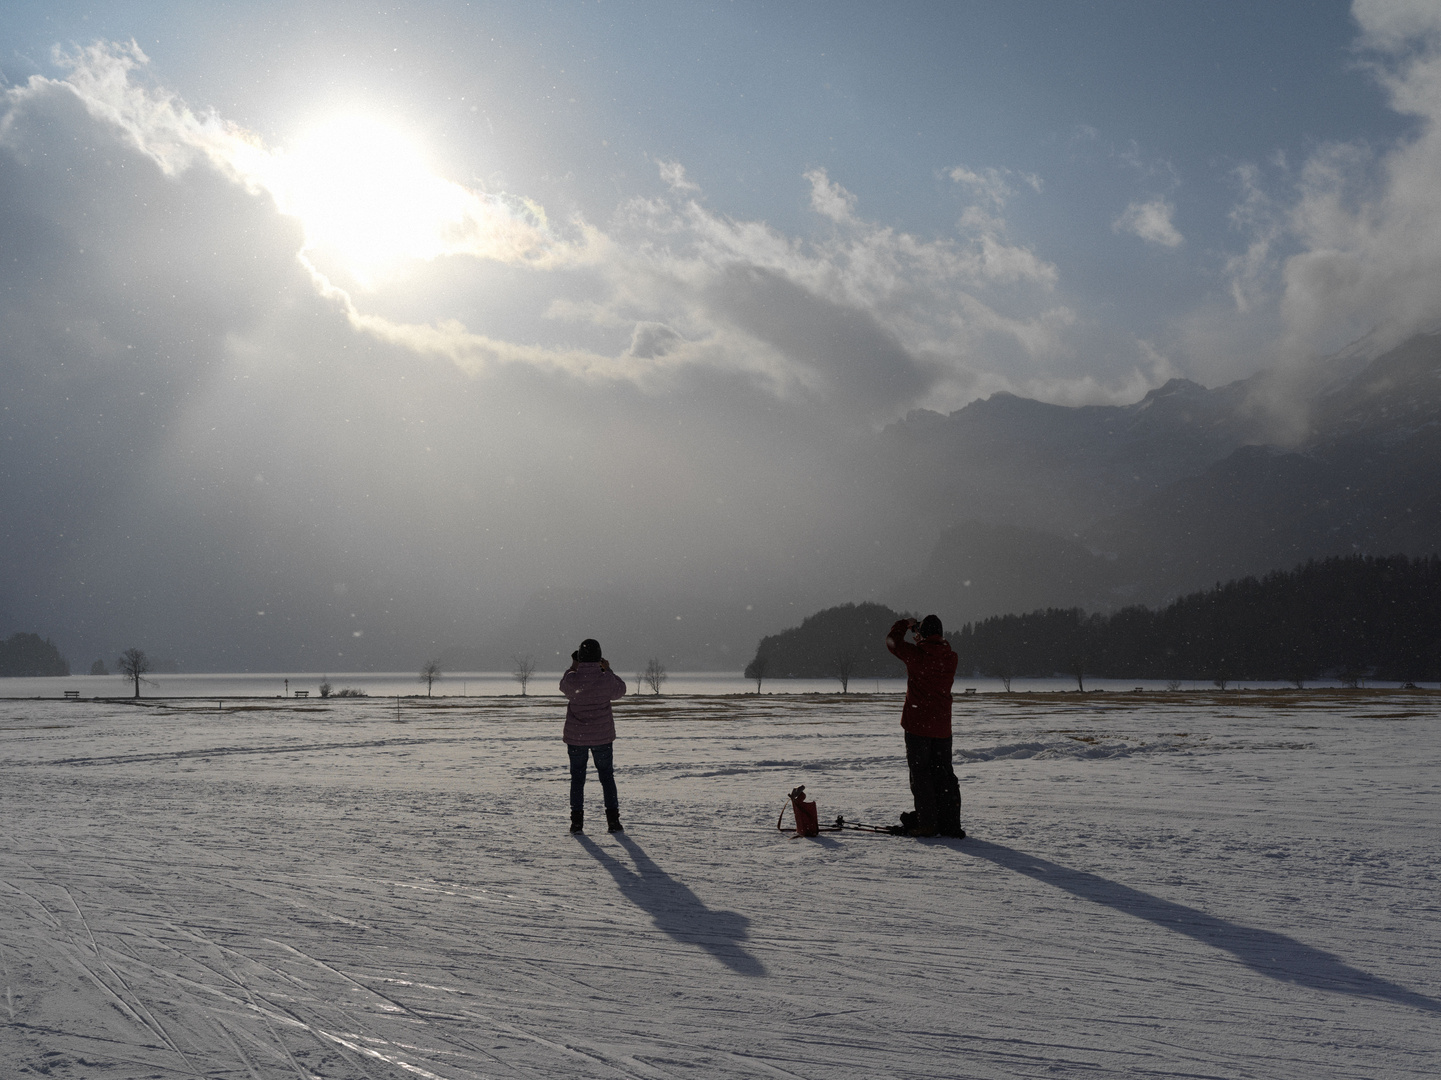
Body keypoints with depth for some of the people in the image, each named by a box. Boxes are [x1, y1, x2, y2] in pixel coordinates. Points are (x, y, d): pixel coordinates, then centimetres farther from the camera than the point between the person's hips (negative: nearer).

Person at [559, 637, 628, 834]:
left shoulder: (572, 678, -14)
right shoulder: (606, 679, -14)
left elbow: (564, 688, 10)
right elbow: (620, 691, 7)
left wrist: (573, 667, 14)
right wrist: (608, 670, 12)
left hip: (576, 737, 0)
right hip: (602, 736, 0)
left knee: (577, 779, 11)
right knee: (607, 777, 13)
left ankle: (577, 822, 8)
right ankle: (613, 820, 9)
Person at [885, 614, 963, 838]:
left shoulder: (916, 654, -12)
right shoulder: (950, 658, 0)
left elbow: (893, 641, 4)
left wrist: (905, 624, 21)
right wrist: (923, 640, 21)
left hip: (917, 724, -4)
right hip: (942, 725, 5)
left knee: (920, 772, 2)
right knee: (944, 773, 11)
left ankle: (927, 822, -1)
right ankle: (951, 825, 12)